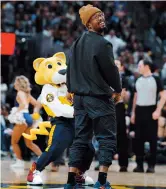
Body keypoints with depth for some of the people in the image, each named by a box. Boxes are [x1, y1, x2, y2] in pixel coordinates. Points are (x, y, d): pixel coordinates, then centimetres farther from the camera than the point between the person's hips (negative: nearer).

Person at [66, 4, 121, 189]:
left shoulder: (77, 43, 10)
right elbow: (111, 70, -12)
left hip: (80, 97, 8)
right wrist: (117, 89, 6)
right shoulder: (101, 44, -16)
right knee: (107, 139, 0)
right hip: (100, 98, -7)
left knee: (80, 139, 10)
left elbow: (70, 70, 14)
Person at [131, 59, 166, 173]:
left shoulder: (155, 79, -3)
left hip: (151, 111, -5)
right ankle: (139, 164, 8)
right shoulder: (138, 81, 12)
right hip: (139, 111, 5)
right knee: (138, 138, 3)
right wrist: (133, 112, 13)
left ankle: (151, 165, 2)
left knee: (152, 138, -2)